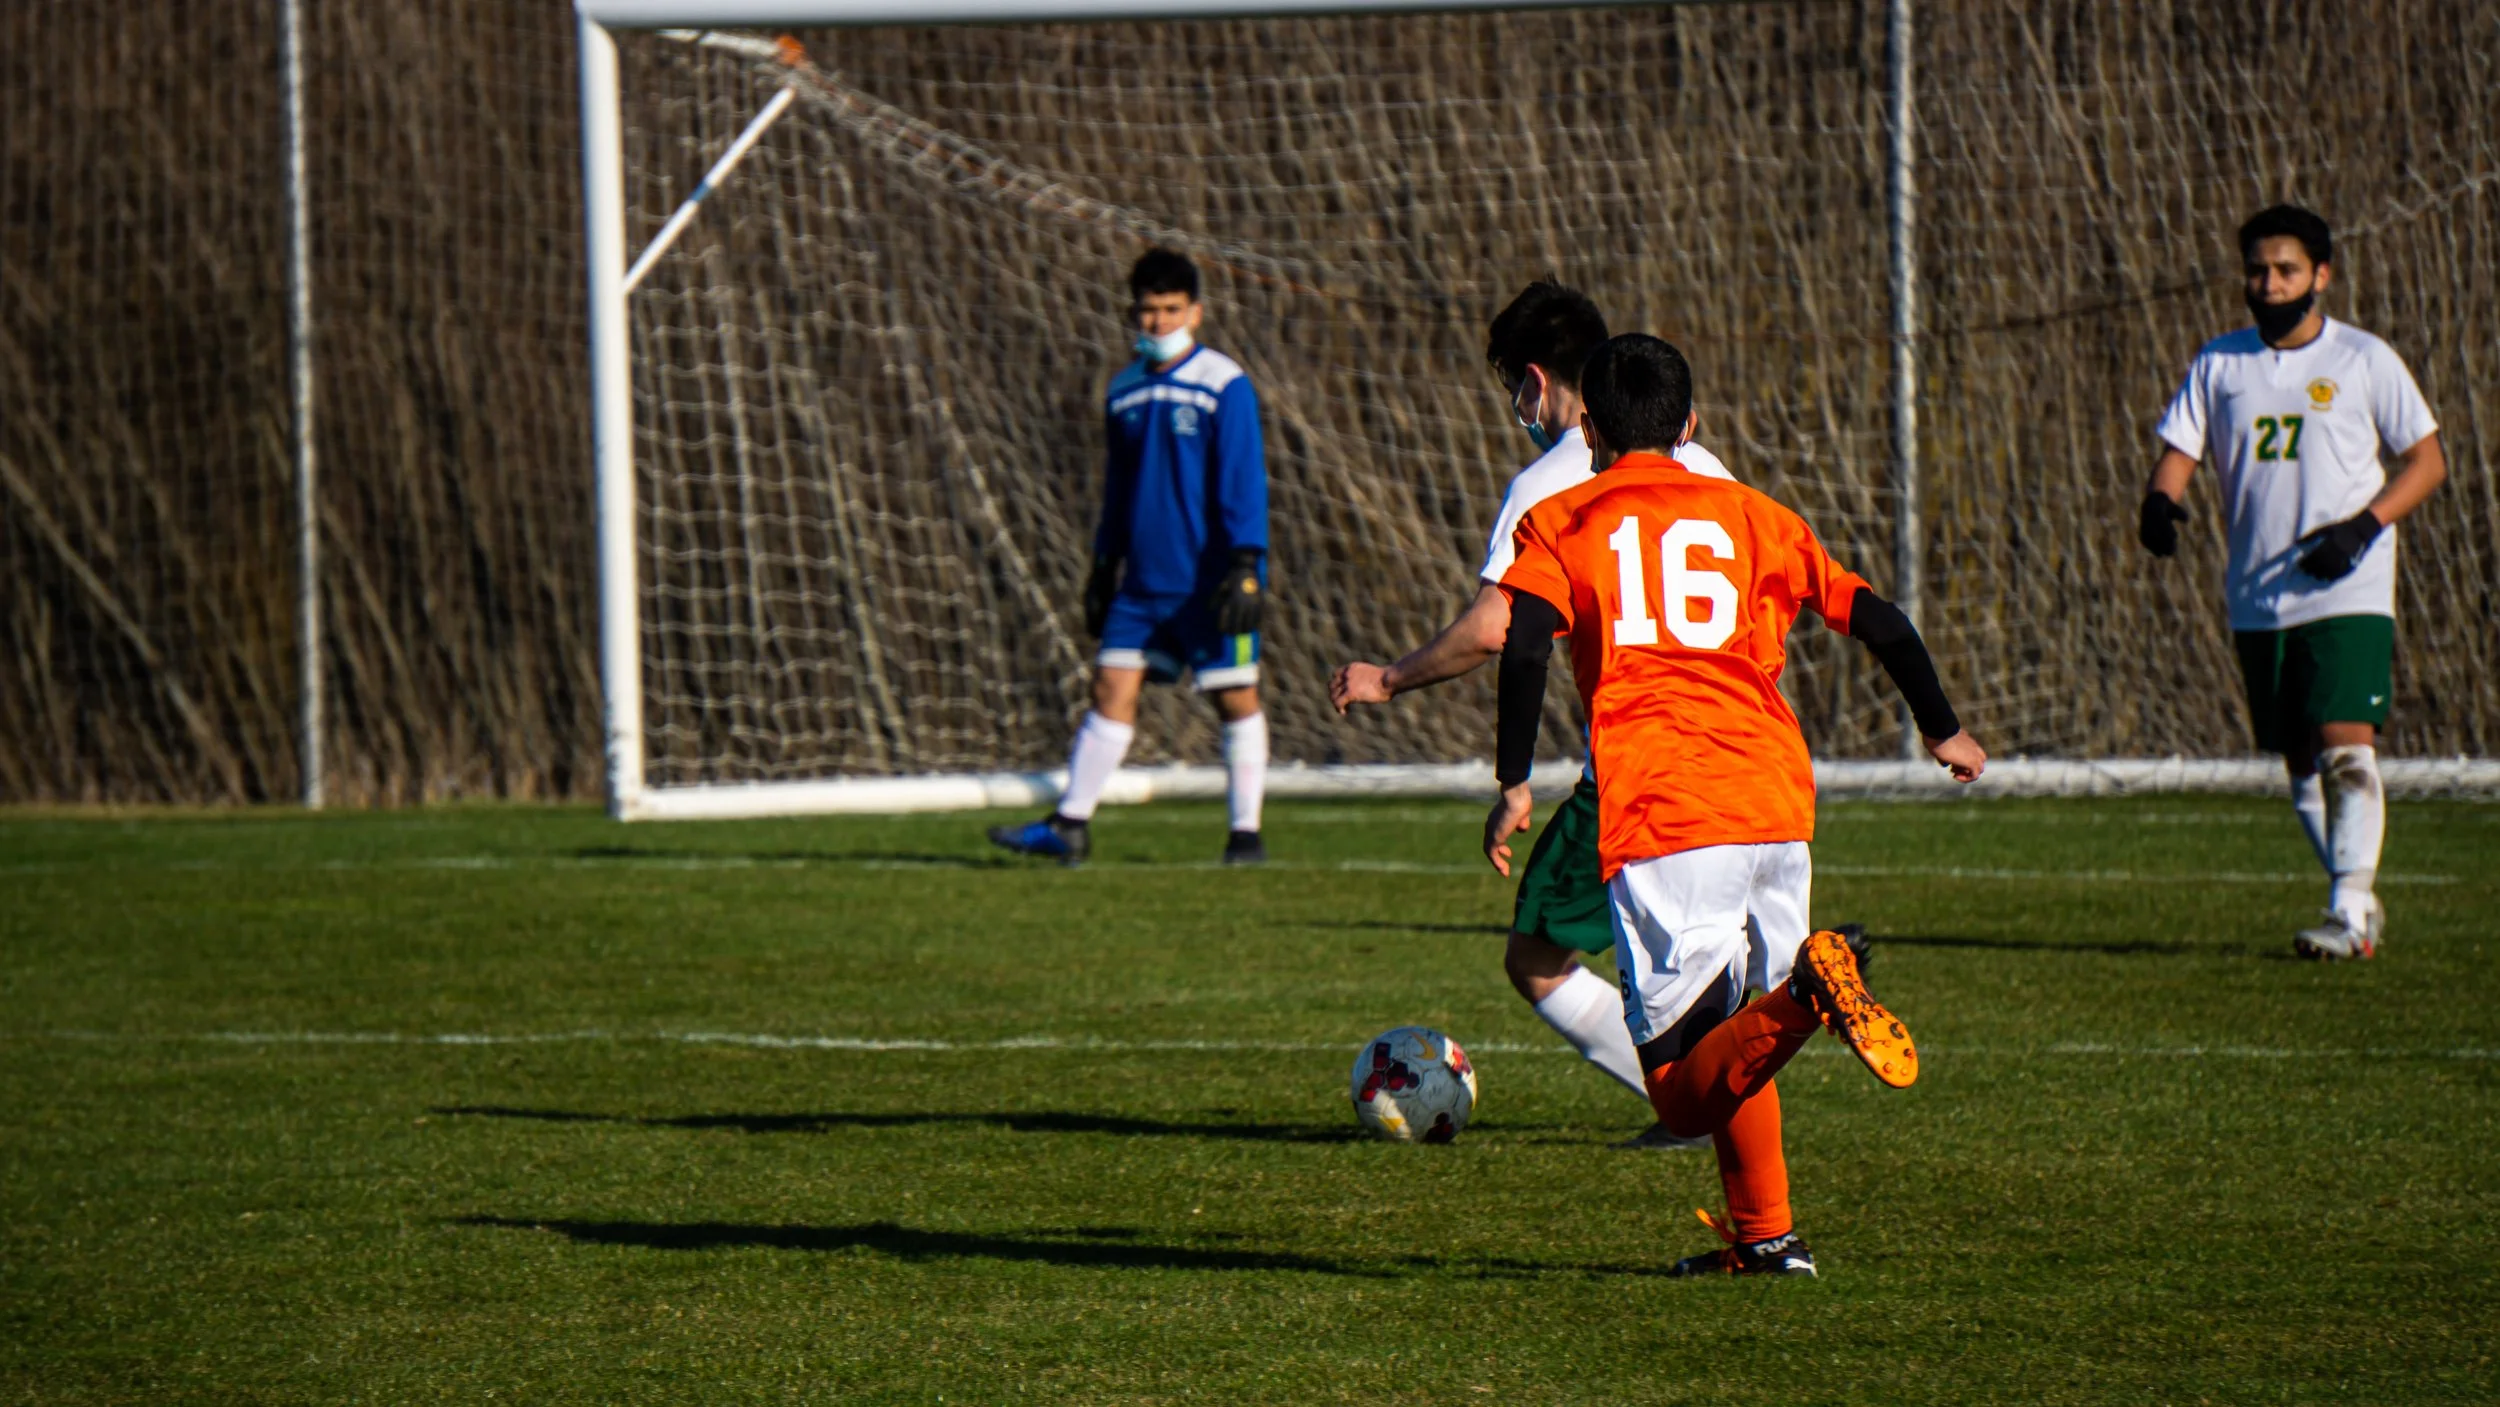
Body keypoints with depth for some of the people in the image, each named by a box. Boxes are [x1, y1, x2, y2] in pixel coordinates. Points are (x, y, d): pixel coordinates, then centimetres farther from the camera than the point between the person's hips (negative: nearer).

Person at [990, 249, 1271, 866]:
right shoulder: (1124, 391, 11)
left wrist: (1244, 565, -16)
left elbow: (1244, 483, -10)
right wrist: (1105, 566, 20)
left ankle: (1246, 833, 8)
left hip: (1209, 581, -5)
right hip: (1144, 580, 5)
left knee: (1236, 698, 1)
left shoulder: (1225, 386, -7)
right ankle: (1071, 826, -1)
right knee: (1112, 688, 0)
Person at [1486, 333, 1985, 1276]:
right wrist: (1943, 732, 30)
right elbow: (1879, 622, 17)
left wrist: (1514, 785, -3)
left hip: (1658, 822, -4)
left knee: (1683, 1091, -6)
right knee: (1732, 1039, 23)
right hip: (1778, 807, 4)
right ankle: (1762, 1235, 14)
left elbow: (1524, 648, -8)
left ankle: (1804, 990, -32)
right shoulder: (1749, 514, 18)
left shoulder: (1559, 524, 10)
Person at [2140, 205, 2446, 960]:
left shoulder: (2365, 360, 0)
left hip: (2348, 593, -4)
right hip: (2260, 600, 4)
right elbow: (2180, 450, 7)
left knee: (2346, 746, -17)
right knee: (2301, 759, 8)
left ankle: (2350, 912, -19)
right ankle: (2359, 901, 21)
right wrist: (2160, 502, -16)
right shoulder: (2219, 364, 9)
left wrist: (2365, 525, -13)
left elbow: (2427, 460, 2)